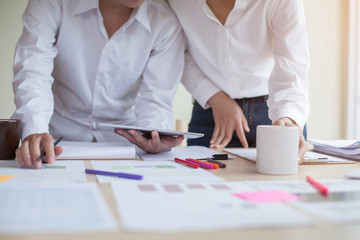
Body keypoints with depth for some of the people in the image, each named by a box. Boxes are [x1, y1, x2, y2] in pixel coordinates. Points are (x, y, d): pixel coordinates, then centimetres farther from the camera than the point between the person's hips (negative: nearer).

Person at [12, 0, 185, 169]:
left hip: (121, 139, 1)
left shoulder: (166, 22, -10)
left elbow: (156, 97, -12)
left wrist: (154, 133, -34)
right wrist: (35, 131, -39)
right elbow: (33, 69, -22)